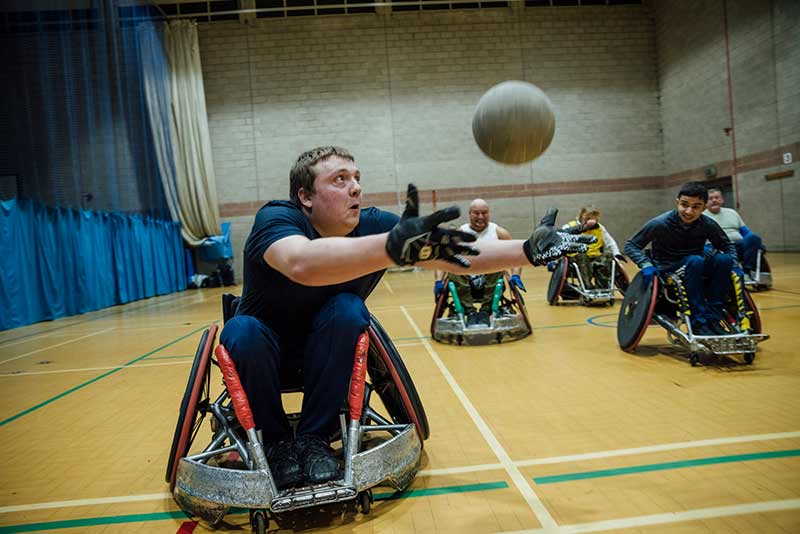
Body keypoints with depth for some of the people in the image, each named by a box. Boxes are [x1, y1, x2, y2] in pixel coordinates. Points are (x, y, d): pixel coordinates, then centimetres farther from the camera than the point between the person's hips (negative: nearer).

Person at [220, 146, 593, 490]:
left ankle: (314, 437, -10)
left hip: (326, 357, 2)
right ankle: (276, 440, -6)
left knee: (346, 310, -28)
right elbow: (301, 263, -51)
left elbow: (455, 256, -21)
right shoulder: (275, 218, -27)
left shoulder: (373, 225, -17)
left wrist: (529, 250, -34)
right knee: (242, 331, -32)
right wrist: (393, 246, -64)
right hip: (264, 355, -2)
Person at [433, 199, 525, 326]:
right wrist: (439, 281, -17)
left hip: (491, 282, 0)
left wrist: (515, 276, -16)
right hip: (466, 282, 0)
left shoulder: (498, 232, 6)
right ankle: (470, 312, -21)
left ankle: (485, 311, -20)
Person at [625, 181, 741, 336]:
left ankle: (713, 313, -15)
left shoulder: (708, 224, -7)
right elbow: (631, 245, -12)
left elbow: (727, 246, 9)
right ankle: (699, 321, -29)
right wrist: (646, 265, -27)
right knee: (695, 261, -34)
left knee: (723, 259, -25)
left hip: (696, 272, 4)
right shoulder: (660, 223, -17)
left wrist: (733, 265, -10)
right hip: (666, 273, -4)